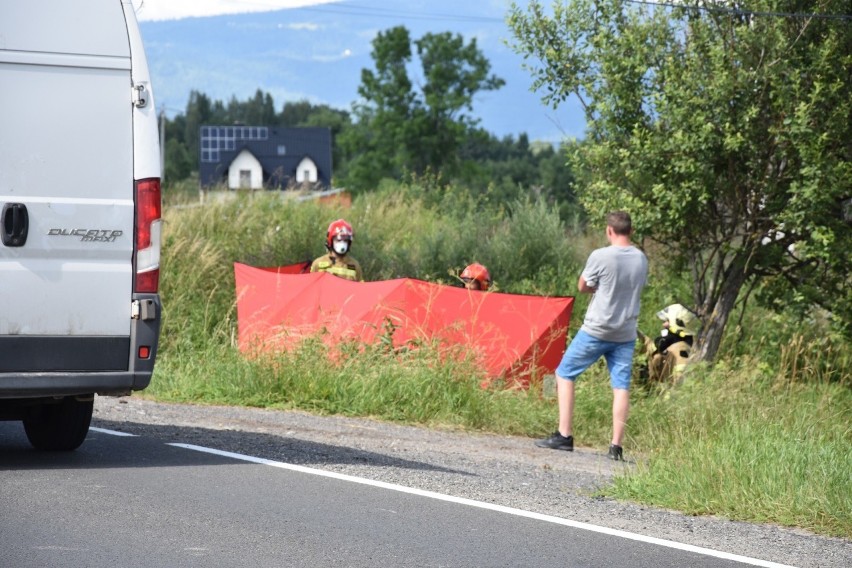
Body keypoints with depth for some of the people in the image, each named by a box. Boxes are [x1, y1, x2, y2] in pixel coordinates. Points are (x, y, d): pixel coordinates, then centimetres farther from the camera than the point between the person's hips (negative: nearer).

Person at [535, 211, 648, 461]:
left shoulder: (600, 257, -13)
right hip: (626, 334, 4)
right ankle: (616, 446, -3)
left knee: (565, 374, 10)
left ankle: (564, 436, 5)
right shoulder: (641, 259, 3)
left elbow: (582, 286, -1)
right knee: (621, 386, 3)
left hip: (595, 330, -4)